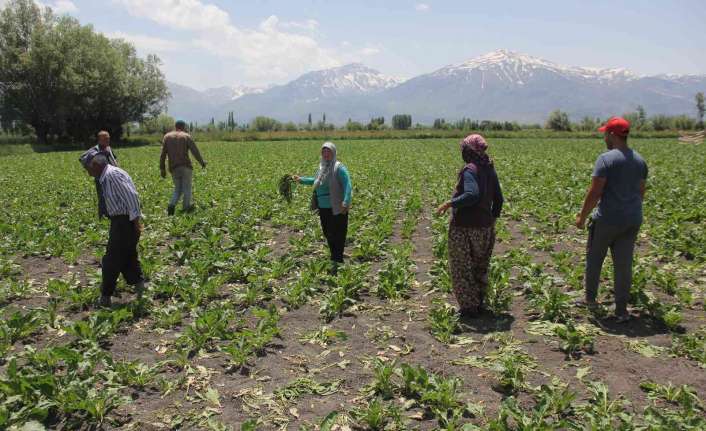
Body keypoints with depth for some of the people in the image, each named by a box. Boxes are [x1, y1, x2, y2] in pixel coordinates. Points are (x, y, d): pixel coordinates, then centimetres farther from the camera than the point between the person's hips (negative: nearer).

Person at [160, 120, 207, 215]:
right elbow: (195, 151, -4)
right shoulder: (186, 136, 0)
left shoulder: (167, 137, 9)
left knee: (178, 188, 15)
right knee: (187, 188, 9)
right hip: (186, 166, -3)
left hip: (174, 168, 3)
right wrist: (202, 162, 10)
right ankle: (186, 207, 12)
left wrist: (162, 169, 7)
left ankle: (172, 205, -6)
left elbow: (163, 154, 4)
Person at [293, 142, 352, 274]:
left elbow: (348, 185, -22)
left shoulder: (339, 168, -12)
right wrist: (301, 179, 29)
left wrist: (346, 202, -35)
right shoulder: (322, 167, 11)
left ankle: (336, 262, 6)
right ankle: (335, 259, 32)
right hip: (323, 209, 8)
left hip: (337, 209, -8)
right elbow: (316, 181, 31)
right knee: (328, 234, 16)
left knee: (338, 236, -1)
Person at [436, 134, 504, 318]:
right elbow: (498, 199, 12)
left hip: (465, 228, -8)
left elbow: (472, 194, -31)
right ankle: (479, 303, 29)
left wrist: (449, 203, -24)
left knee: (462, 268, 5)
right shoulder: (490, 169, 7)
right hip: (485, 227, 8)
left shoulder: (469, 170, -17)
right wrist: (493, 219, 24)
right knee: (480, 268, 19)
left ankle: (469, 307, 10)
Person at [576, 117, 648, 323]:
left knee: (594, 258, 15)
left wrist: (582, 216, -6)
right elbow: (641, 192, 15)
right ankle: (621, 310, 12)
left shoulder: (606, 159, -15)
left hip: (608, 219, -5)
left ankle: (590, 298, 27)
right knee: (624, 263, 8)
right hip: (632, 221, 5)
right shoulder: (640, 160, 7)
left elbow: (595, 192, -16)